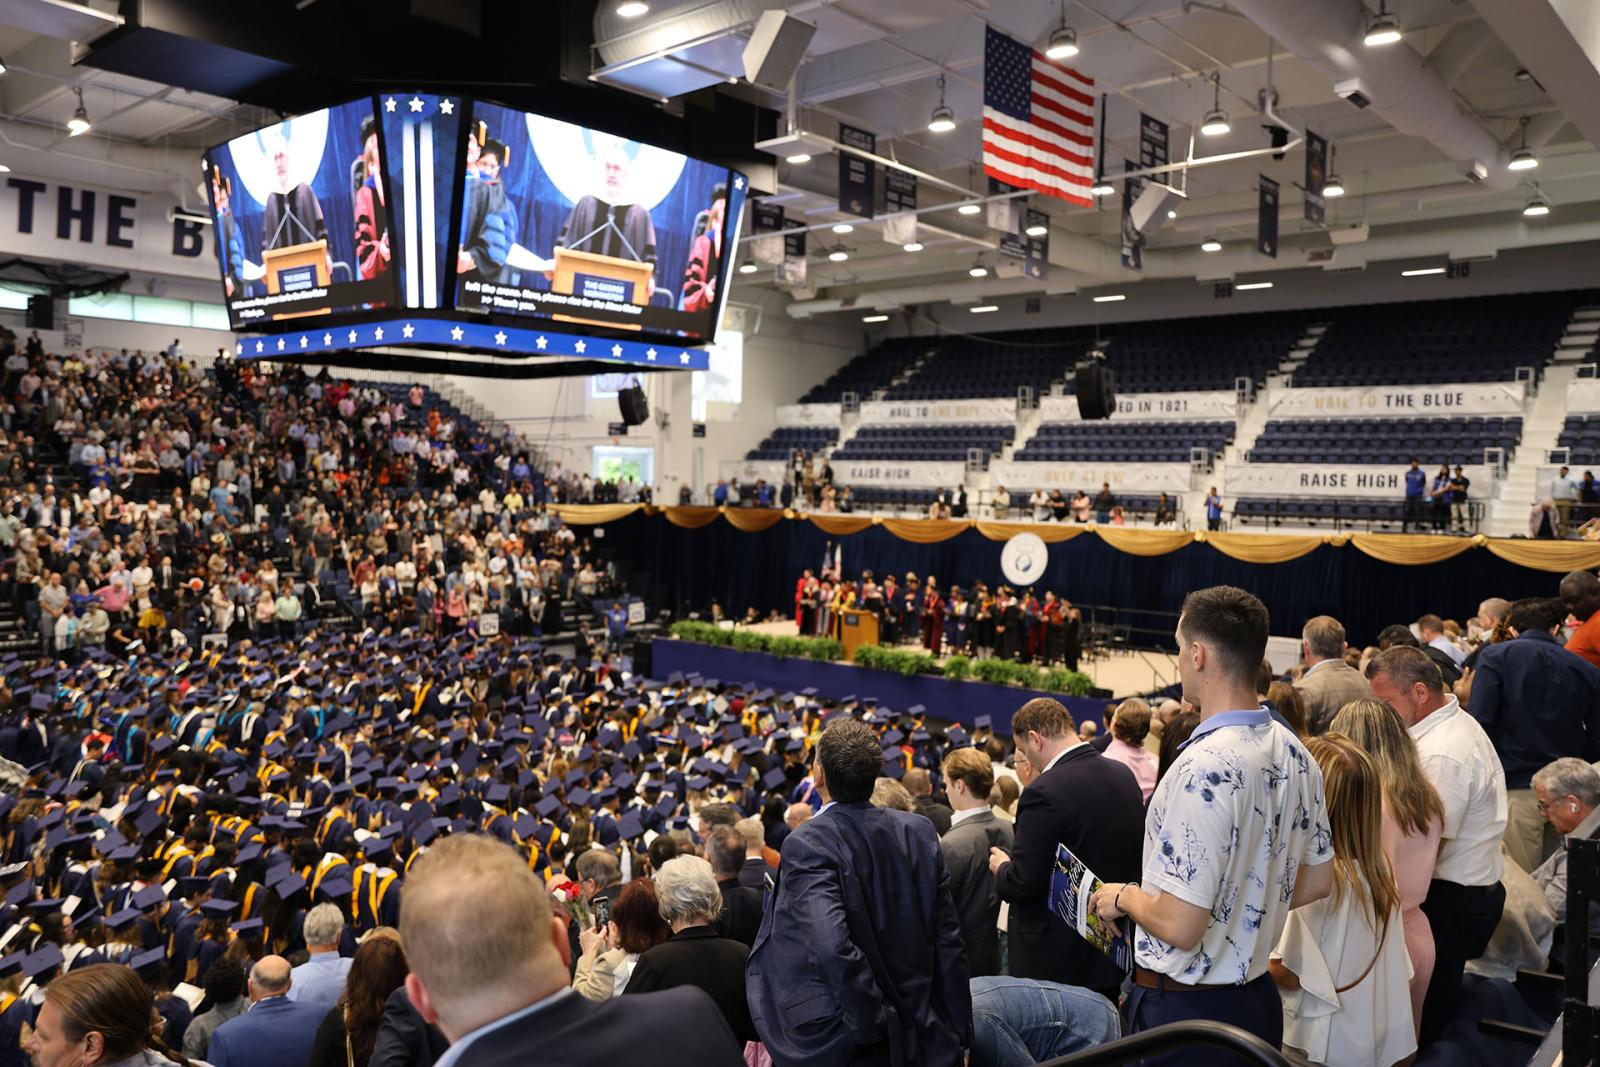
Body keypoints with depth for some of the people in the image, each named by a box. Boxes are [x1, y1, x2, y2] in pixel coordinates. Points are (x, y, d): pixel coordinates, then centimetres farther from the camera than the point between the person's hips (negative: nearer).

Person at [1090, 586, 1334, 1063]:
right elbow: (1318, 879, 13)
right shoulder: (1293, 751, 0)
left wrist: (1123, 897, -8)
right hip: (1258, 998, 8)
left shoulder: (1205, 768, -27)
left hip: (1185, 1007, -8)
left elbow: (1180, 927, -26)